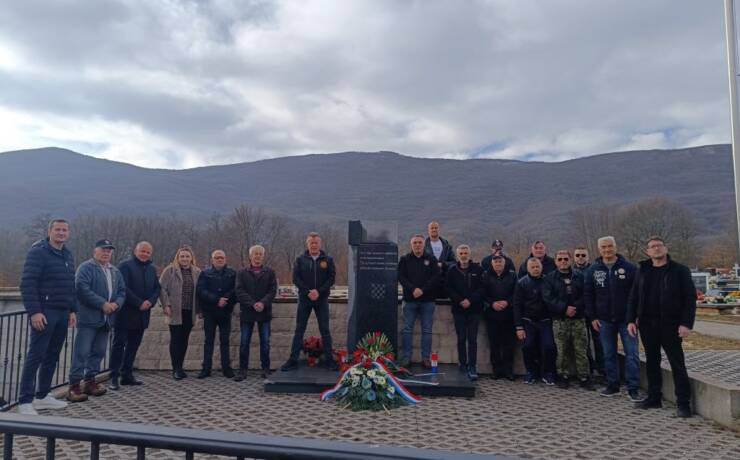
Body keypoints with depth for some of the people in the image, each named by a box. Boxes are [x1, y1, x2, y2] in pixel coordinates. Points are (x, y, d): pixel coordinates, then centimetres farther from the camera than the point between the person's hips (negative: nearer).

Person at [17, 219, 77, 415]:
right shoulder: (38, 252, -8)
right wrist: (34, 311, -20)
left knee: (52, 357, 11)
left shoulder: (68, 255, 15)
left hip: (62, 313, 7)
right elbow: (27, 283, -14)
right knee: (35, 356, -5)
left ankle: (42, 396, 21)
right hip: (44, 312, -7)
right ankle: (25, 401, 2)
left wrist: (73, 310, 14)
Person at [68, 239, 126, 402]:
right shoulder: (86, 267, -5)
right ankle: (74, 385, 0)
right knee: (82, 352, -6)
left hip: (106, 319, 7)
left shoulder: (115, 272, 17)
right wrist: (102, 304, -20)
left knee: (99, 352, 12)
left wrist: (116, 304, -5)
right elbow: (82, 289, -18)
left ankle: (90, 381, 23)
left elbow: (122, 291, 16)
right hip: (88, 317, -7)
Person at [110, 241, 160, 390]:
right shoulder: (125, 265, -6)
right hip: (125, 313, -6)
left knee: (133, 345, 11)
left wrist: (150, 302, -8)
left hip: (142, 315, 6)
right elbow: (123, 288, -15)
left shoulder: (152, 269, 14)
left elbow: (157, 289, 12)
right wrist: (139, 303, -18)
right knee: (119, 344, -2)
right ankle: (114, 378, 1)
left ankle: (127, 375, 20)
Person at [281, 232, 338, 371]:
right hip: (304, 299, 0)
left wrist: (319, 291, -16)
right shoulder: (300, 260, 4)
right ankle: (293, 360, 9)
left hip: (322, 299, 0)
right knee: (299, 330, 4)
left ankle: (329, 360, 9)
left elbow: (331, 278, -3)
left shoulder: (328, 260, 4)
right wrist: (308, 292, -15)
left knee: (325, 330, 3)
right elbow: (296, 278, -3)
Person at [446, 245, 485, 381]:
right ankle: (463, 365, 15)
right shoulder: (452, 270, 6)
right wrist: (460, 301, -10)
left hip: (474, 309, -1)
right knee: (461, 339, 6)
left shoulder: (477, 269, 3)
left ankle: (472, 367, -3)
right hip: (459, 309, 1)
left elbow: (482, 288, -2)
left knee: (472, 339, -4)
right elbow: (449, 289, 3)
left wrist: (470, 300, -12)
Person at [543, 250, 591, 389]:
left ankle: (583, 377, 11)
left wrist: (575, 307, -13)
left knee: (581, 350, 1)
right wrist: (565, 308, -14)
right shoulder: (550, 278, 5)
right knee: (562, 351, 2)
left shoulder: (579, 276, 8)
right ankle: (564, 376, 14)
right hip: (559, 320, 0)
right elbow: (548, 298, -5)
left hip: (578, 319, 1)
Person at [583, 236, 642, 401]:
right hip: (604, 320, 2)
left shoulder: (629, 268, -2)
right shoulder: (592, 270, 4)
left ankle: (633, 388, 6)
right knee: (609, 354, 10)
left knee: (632, 353, -2)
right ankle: (612, 386, 20)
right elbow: (587, 295, 6)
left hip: (626, 319, -2)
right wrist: (592, 317, 2)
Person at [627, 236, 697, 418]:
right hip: (647, 324, 4)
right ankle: (654, 398, 20)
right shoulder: (642, 271, 10)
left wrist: (686, 324, -14)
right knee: (652, 362, 11)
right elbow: (633, 298, 11)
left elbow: (690, 298, -5)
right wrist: (631, 320, 1)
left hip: (670, 325, -4)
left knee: (677, 363, -1)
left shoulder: (680, 270, -1)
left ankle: (683, 403, 7)